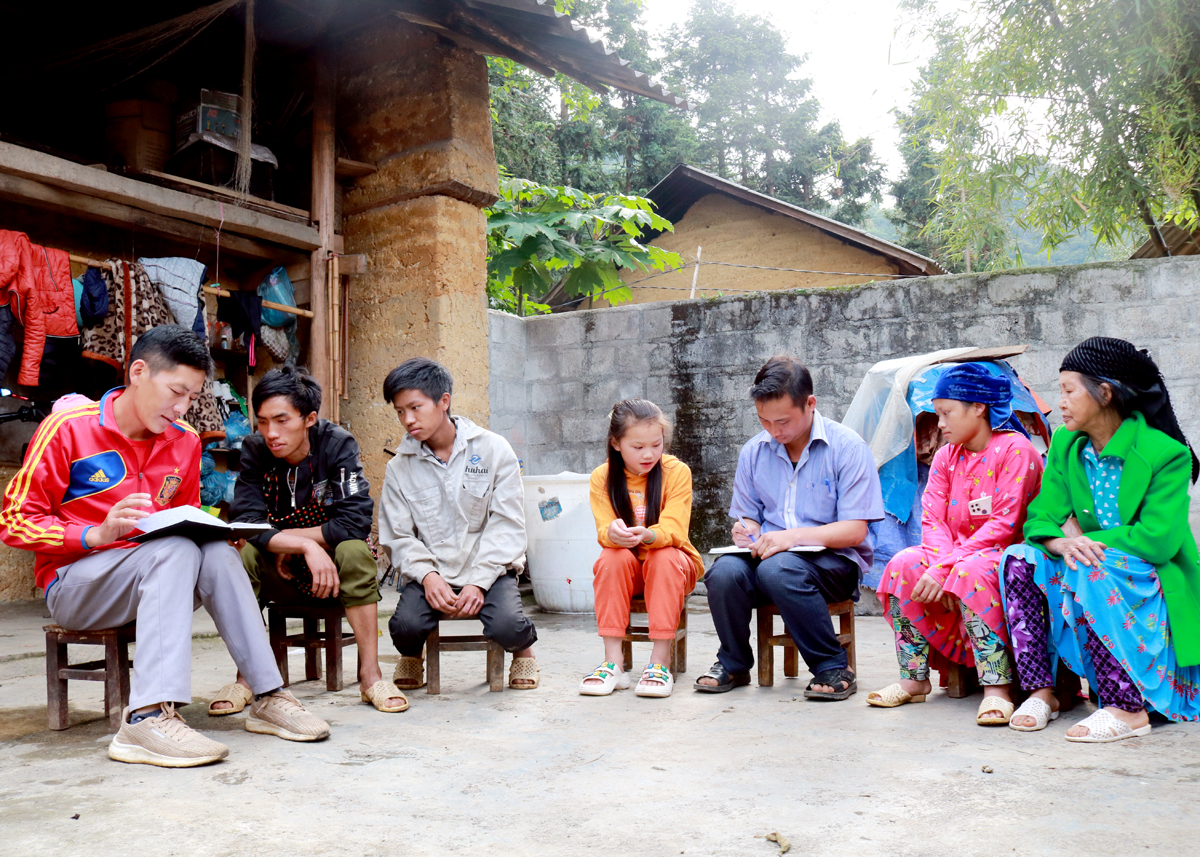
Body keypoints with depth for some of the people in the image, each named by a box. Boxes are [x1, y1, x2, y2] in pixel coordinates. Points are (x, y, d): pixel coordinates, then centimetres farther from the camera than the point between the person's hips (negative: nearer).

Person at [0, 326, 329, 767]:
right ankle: (149, 715, -44)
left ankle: (268, 695, -25)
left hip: (152, 575, 5)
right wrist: (98, 534, -24)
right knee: (175, 549, -32)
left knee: (216, 553, -26)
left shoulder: (185, 442, 7)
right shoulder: (68, 428, -9)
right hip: (74, 584, -4)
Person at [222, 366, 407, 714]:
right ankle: (246, 676, -16)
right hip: (278, 577, 2)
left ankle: (370, 673, -24)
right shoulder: (255, 450, -8)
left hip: (333, 568, -2)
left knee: (354, 550, -32)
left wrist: (287, 539, -19)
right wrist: (306, 546, -33)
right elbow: (247, 523, -21)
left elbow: (355, 521, -24)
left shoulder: (338, 444, -14)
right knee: (243, 552, -26)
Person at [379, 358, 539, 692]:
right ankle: (411, 657, 13)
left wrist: (478, 581, -15)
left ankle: (523, 650, 12)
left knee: (507, 627, -28)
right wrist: (427, 576, -17)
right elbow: (398, 537, 2)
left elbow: (507, 526, -5)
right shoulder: (399, 467, 5)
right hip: (430, 572, 2)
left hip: (489, 567, -1)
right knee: (406, 625, -26)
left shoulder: (494, 450, -2)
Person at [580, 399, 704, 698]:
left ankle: (660, 661, -29)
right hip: (624, 569, 1)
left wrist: (647, 535, -46)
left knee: (664, 558, -33)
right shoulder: (602, 477, -7)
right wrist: (613, 533, -43)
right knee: (613, 557, -30)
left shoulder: (676, 471, -12)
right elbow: (604, 530, -17)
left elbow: (674, 530, -23)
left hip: (671, 564, -1)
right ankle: (613, 662, -29)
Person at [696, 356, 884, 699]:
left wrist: (793, 536, -25)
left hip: (834, 561, -4)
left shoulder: (847, 447, -6)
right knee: (724, 571, -28)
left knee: (778, 569, -37)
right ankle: (733, 664, -1)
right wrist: (747, 532, -9)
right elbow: (748, 516, 17)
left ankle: (833, 668, -17)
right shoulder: (753, 451, 9)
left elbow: (855, 530, -11)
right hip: (767, 554, 4)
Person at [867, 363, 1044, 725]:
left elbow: (1004, 525, -19)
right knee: (904, 564, -20)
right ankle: (914, 679, -12)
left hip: (1004, 555, -6)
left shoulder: (1015, 449, -12)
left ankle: (996, 688, -33)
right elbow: (933, 521, 1)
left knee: (972, 571, -37)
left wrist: (948, 568, -25)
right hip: (956, 556, 6)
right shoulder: (946, 456, 10)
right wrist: (942, 565, -20)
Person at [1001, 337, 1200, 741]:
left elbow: (1158, 539, -22)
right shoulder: (1066, 443, 3)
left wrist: (1082, 538, -15)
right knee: (1019, 559, -18)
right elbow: (1041, 518, -3)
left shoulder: (1165, 454, -15)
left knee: (1087, 572, -34)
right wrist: (1063, 543, -26)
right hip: (1098, 568, 6)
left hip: (1154, 584, -6)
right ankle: (1041, 692, -19)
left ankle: (1128, 710, -28)